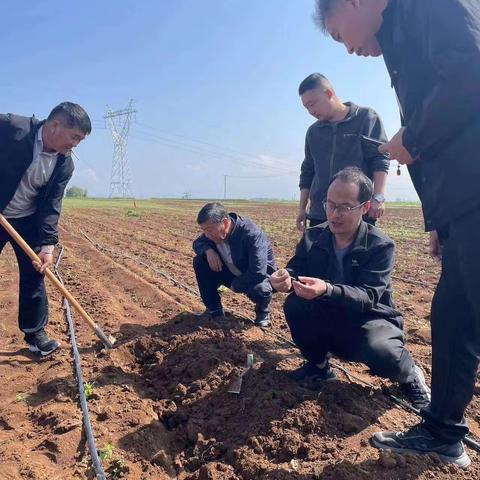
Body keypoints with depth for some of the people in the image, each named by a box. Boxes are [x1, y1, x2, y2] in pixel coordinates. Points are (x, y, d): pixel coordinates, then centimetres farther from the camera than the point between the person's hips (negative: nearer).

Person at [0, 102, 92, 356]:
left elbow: (51, 206, -10)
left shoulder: (65, 164, -10)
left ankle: (34, 332, 16)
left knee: (34, 273, 2)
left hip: (28, 220, 3)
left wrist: (47, 246, -18)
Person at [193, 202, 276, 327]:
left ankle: (263, 311, -2)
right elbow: (197, 243, 4)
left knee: (258, 289, -41)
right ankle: (214, 309, 1)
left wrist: (235, 285, -24)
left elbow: (258, 274, -40)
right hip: (233, 273, 6)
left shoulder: (252, 234, -35)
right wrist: (208, 250, -20)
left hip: (258, 276, -6)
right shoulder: (214, 229, -14)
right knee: (200, 262, -12)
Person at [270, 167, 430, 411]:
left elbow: (368, 297, -27)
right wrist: (284, 277, -36)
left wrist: (326, 290, -46)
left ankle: (411, 375, 4)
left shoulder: (380, 245, -17)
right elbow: (295, 268, -10)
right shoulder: (313, 237, -5)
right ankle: (319, 366, 3)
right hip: (327, 322, 4)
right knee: (294, 305, -24)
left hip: (369, 320, -3)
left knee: (379, 349, -36)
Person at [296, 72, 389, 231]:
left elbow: (380, 159, -3)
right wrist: (302, 208, 14)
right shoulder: (313, 132, 17)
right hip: (319, 213, 4)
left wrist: (378, 197, -14)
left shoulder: (366, 117, 3)